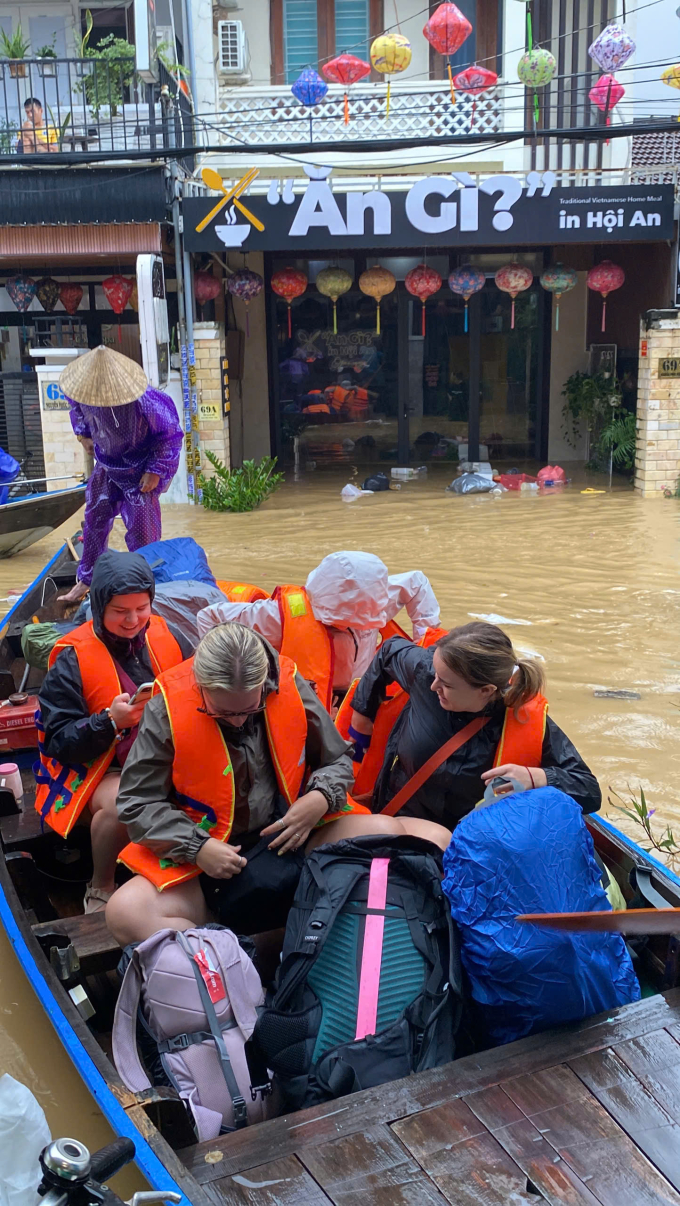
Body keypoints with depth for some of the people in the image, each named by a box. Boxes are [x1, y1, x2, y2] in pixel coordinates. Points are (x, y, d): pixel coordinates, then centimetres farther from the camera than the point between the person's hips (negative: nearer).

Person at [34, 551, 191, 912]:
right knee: (121, 802, -36)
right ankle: (100, 889, -6)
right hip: (105, 770, -3)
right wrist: (110, 721, -24)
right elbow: (58, 742, -8)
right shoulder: (72, 659, -6)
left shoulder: (168, 638, 5)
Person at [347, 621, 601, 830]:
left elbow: (590, 791, -16)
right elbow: (390, 650, 8)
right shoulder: (425, 670, -17)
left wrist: (534, 778, -34)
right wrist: (362, 717, 17)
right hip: (396, 821, 0)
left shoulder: (528, 723, -21)